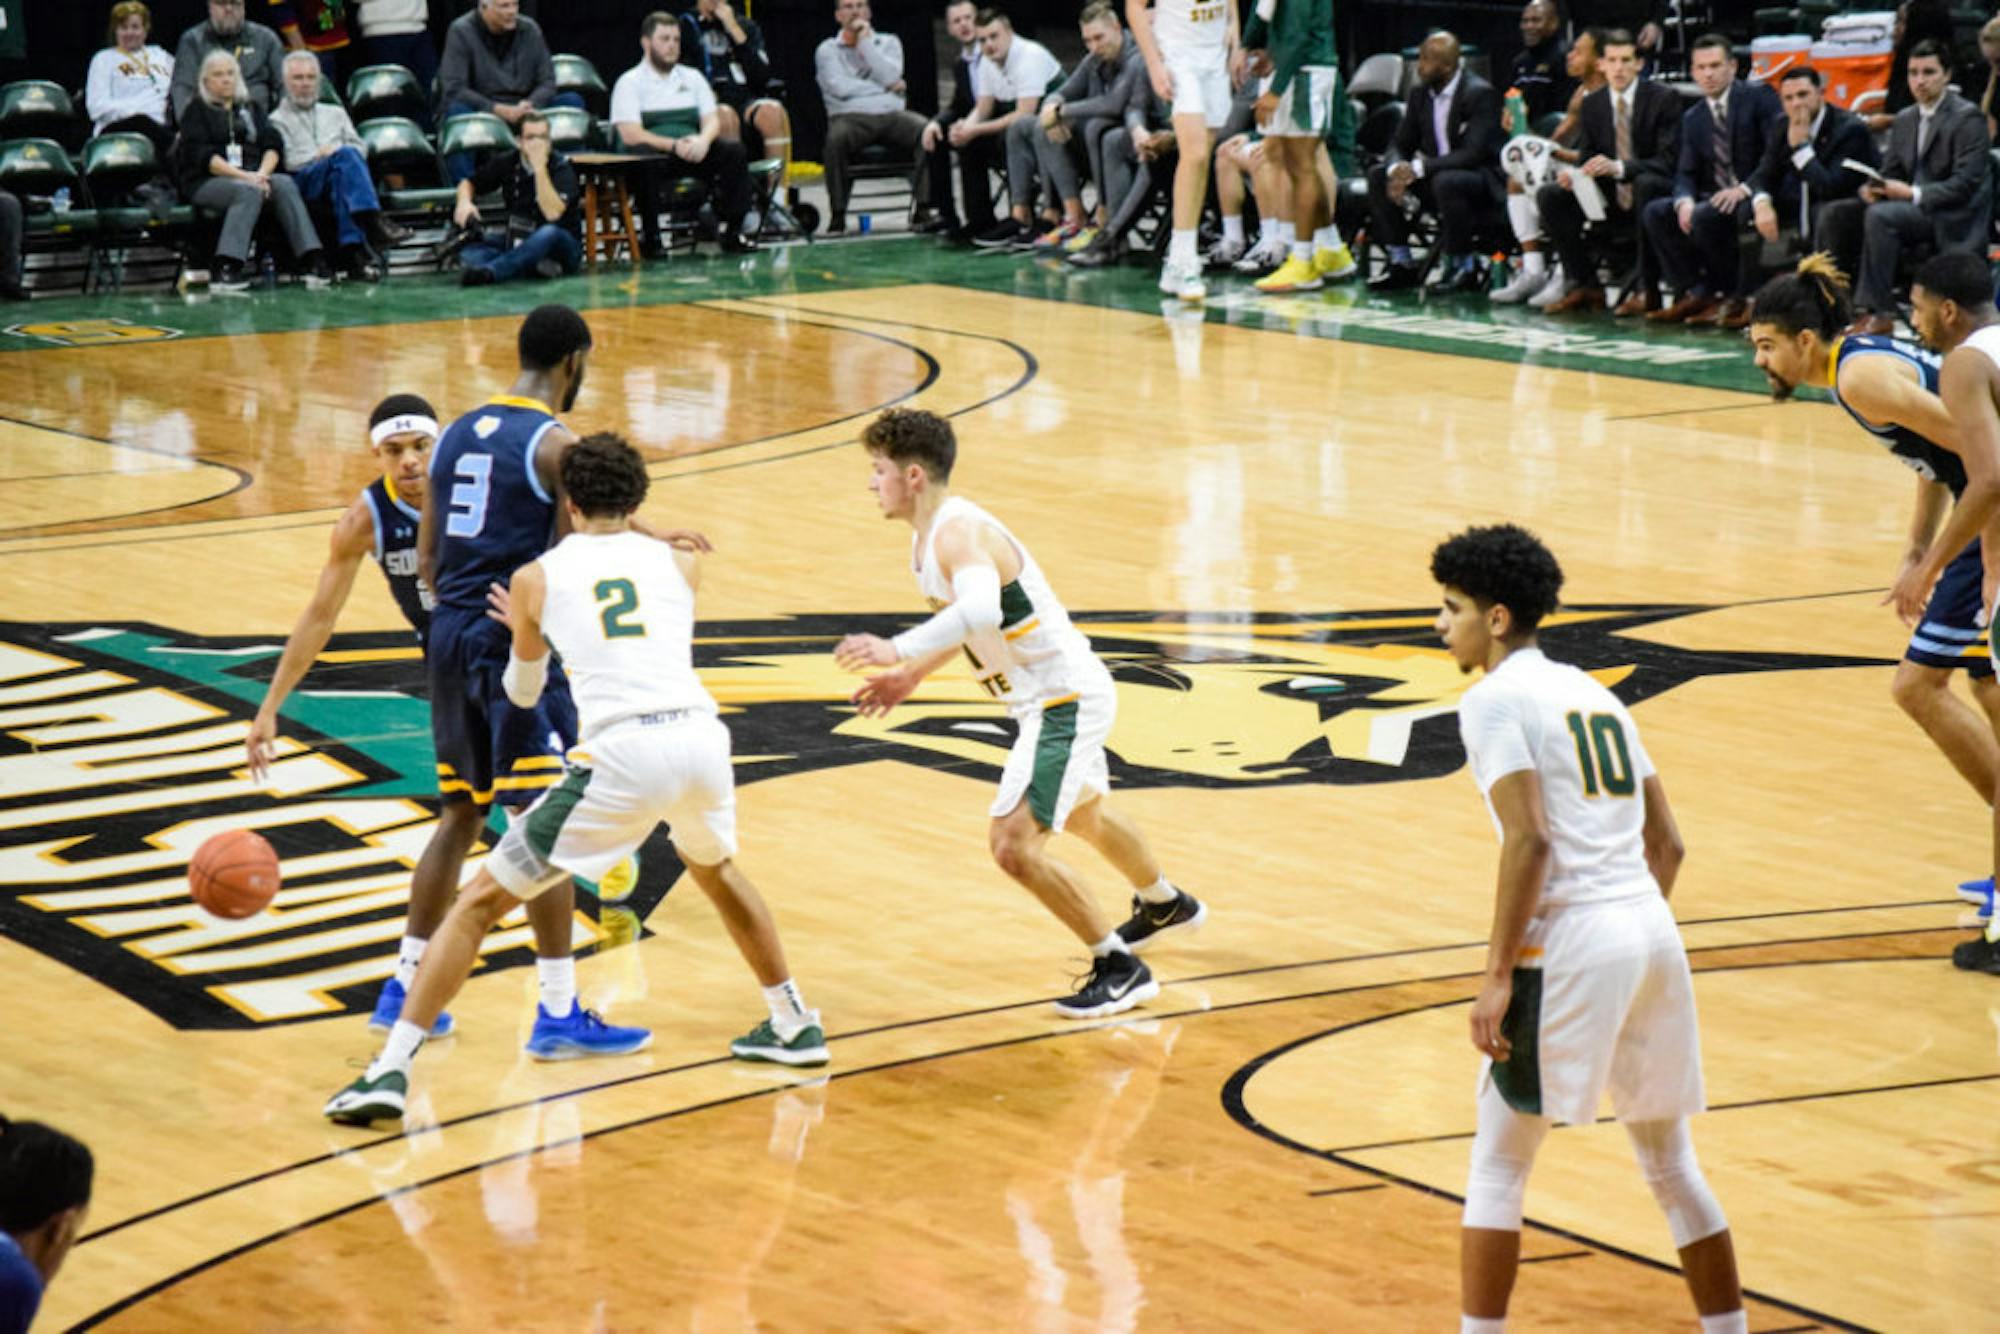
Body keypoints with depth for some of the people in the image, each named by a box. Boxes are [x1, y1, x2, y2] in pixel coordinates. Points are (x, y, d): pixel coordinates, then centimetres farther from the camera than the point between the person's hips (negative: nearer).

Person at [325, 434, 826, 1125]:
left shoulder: (536, 578, 16)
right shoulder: (679, 562, 21)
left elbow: (522, 691, 32)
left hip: (623, 756, -3)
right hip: (701, 736, 4)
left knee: (479, 902, 6)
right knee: (716, 870, 38)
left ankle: (390, 1070, -3)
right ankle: (794, 1026, 46)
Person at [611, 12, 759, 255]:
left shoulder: (693, 78, 17)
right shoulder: (630, 82, 1)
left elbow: (713, 120, 9)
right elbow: (630, 135, -11)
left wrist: (703, 140, -16)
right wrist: (674, 145, -22)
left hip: (691, 151, 5)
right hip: (654, 153, -5)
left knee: (733, 149, -21)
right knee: (646, 158, -40)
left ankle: (733, 230, -20)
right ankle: (651, 238, -30)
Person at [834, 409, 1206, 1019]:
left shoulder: (959, 534, -27)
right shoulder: (932, 534, 5)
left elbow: (980, 610, -47)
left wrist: (897, 650, -51)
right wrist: (913, 675, 18)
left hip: (1064, 700, -11)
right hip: (1058, 696, 11)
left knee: (1015, 843, -17)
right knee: (1082, 813, 33)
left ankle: (1120, 967, -5)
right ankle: (1165, 904, 60)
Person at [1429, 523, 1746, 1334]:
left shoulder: (1494, 698, -5)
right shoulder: (1592, 692, 19)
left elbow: (1530, 841, -17)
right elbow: (1666, 843, 18)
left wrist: (1498, 976, -16)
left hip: (1570, 942, -7)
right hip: (1652, 932, 7)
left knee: (1497, 1163, 3)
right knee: (1668, 1160, 18)